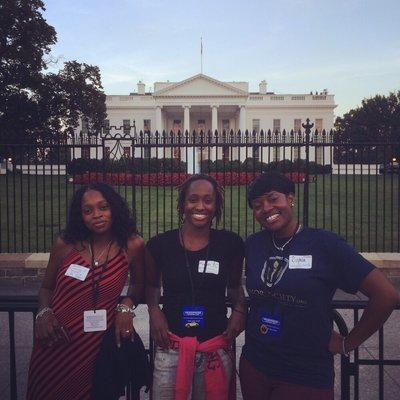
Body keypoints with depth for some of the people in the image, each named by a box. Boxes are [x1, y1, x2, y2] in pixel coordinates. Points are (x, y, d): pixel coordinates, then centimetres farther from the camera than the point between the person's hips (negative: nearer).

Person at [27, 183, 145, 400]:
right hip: (55, 342, 2)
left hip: (96, 346, -1)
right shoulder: (65, 244, -6)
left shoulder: (132, 245, -9)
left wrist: (126, 306, -10)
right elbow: (46, 288, 8)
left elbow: (138, 284, 8)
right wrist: (44, 313, -10)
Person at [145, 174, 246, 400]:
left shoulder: (231, 244, -3)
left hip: (217, 349, 1)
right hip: (171, 349, 0)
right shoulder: (161, 244, -5)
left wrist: (239, 310, -5)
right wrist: (154, 310, -4)